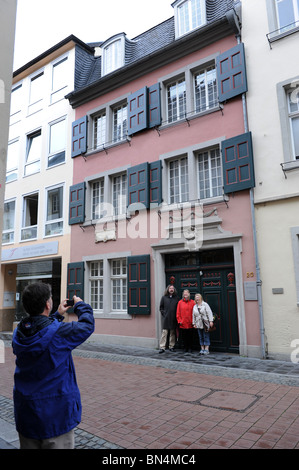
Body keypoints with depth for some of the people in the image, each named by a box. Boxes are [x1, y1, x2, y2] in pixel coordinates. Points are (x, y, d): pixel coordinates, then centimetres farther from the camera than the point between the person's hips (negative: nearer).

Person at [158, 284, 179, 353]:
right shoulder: (164, 297, 6)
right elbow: (161, 307, 10)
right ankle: (162, 347, -2)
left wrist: (177, 315, -2)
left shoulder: (176, 298, 6)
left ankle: (171, 346, 18)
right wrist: (163, 313, 0)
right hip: (166, 318, -1)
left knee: (173, 333, 8)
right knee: (164, 332, -4)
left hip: (173, 319, 1)